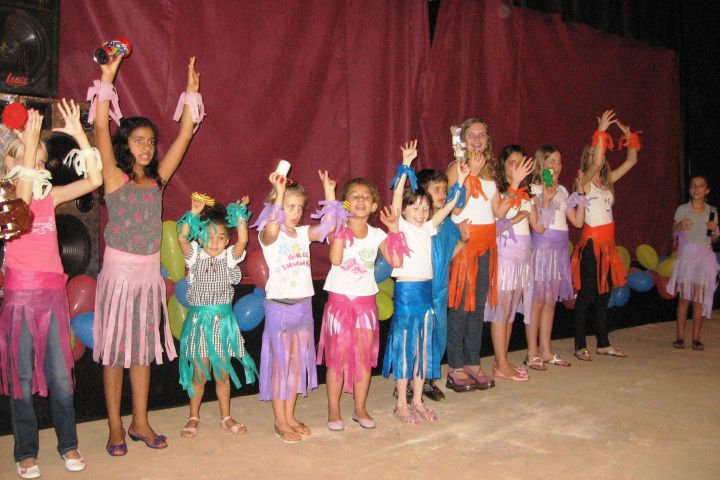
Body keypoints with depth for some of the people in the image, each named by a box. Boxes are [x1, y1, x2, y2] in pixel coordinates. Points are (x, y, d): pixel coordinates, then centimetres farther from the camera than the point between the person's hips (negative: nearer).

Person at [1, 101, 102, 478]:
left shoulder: (49, 196, 8)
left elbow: (94, 180, 0)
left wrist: (78, 134, -6)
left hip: (53, 292, 4)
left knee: (60, 373, 8)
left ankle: (68, 444, 19)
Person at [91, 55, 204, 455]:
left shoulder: (157, 179, 5)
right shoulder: (115, 178, -5)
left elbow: (184, 136, 5)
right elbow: (101, 128, -16)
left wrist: (191, 93, 3)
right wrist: (106, 80, -18)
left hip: (150, 273, 4)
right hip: (118, 271, -4)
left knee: (143, 348, 11)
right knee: (114, 349, 4)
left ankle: (140, 422, 23)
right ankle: (115, 427, 17)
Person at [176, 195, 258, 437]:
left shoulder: (229, 258, 1)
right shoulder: (195, 257, -1)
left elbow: (243, 240, -15)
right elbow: (182, 237, -17)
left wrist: (240, 214, -15)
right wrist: (194, 212, -22)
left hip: (223, 321, 1)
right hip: (200, 320, -1)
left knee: (223, 374, 11)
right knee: (199, 375, 7)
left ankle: (226, 417, 25)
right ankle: (193, 417, 24)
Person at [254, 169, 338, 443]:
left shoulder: (303, 234, 8)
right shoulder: (269, 235, -10)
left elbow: (328, 226, -3)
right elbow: (272, 228, -34)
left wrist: (329, 192, -8)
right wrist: (279, 192, -38)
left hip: (304, 304, 6)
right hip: (279, 306, -6)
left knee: (298, 363, 13)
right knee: (280, 364, 4)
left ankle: (290, 416, 27)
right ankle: (280, 422, 17)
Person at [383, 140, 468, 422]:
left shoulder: (428, 228, 10)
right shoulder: (401, 227, -6)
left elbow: (448, 207, 9)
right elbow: (396, 200, -19)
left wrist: (460, 181, 3)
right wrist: (405, 166, -25)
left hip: (426, 290, 6)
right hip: (406, 290, -6)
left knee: (423, 347, 12)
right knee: (404, 345, 1)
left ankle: (418, 401, 23)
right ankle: (401, 404, 12)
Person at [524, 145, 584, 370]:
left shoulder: (562, 191, 13)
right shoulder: (535, 190, -8)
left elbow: (578, 221, 9)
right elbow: (539, 227, -15)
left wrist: (580, 193, 7)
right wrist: (546, 198, -21)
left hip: (560, 248, 7)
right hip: (542, 248, -7)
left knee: (551, 301, 11)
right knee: (537, 301, -2)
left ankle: (546, 351, 20)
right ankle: (532, 353, 7)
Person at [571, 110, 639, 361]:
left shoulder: (608, 180, 13)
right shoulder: (585, 181, -7)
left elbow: (631, 161, 14)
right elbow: (596, 163, -26)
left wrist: (629, 135, 7)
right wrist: (601, 131, -23)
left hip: (608, 242, 7)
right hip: (591, 241, -7)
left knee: (604, 293, 12)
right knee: (586, 293, -3)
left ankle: (603, 343, 22)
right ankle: (580, 346, 4)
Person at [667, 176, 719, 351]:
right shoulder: (682, 209, 4)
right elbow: (674, 233, 4)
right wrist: (679, 227, -17)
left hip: (704, 257, 1)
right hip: (686, 255, -1)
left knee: (699, 298, -2)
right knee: (684, 297, -4)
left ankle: (696, 338, 3)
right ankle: (680, 336, 2)